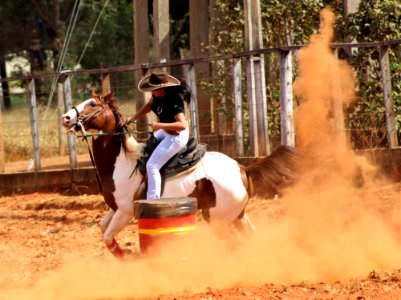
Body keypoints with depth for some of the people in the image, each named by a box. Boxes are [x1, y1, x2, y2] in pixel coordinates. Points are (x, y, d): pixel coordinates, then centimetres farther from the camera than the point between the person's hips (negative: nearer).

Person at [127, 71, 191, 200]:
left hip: (177, 136, -10)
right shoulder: (157, 95, -8)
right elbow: (149, 105, 13)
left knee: (152, 165, -14)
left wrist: (160, 125, -43)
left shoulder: (174, 102, -33)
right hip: (165, 131, 10)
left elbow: (182, 125, -40)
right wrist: (133, 118, 6)